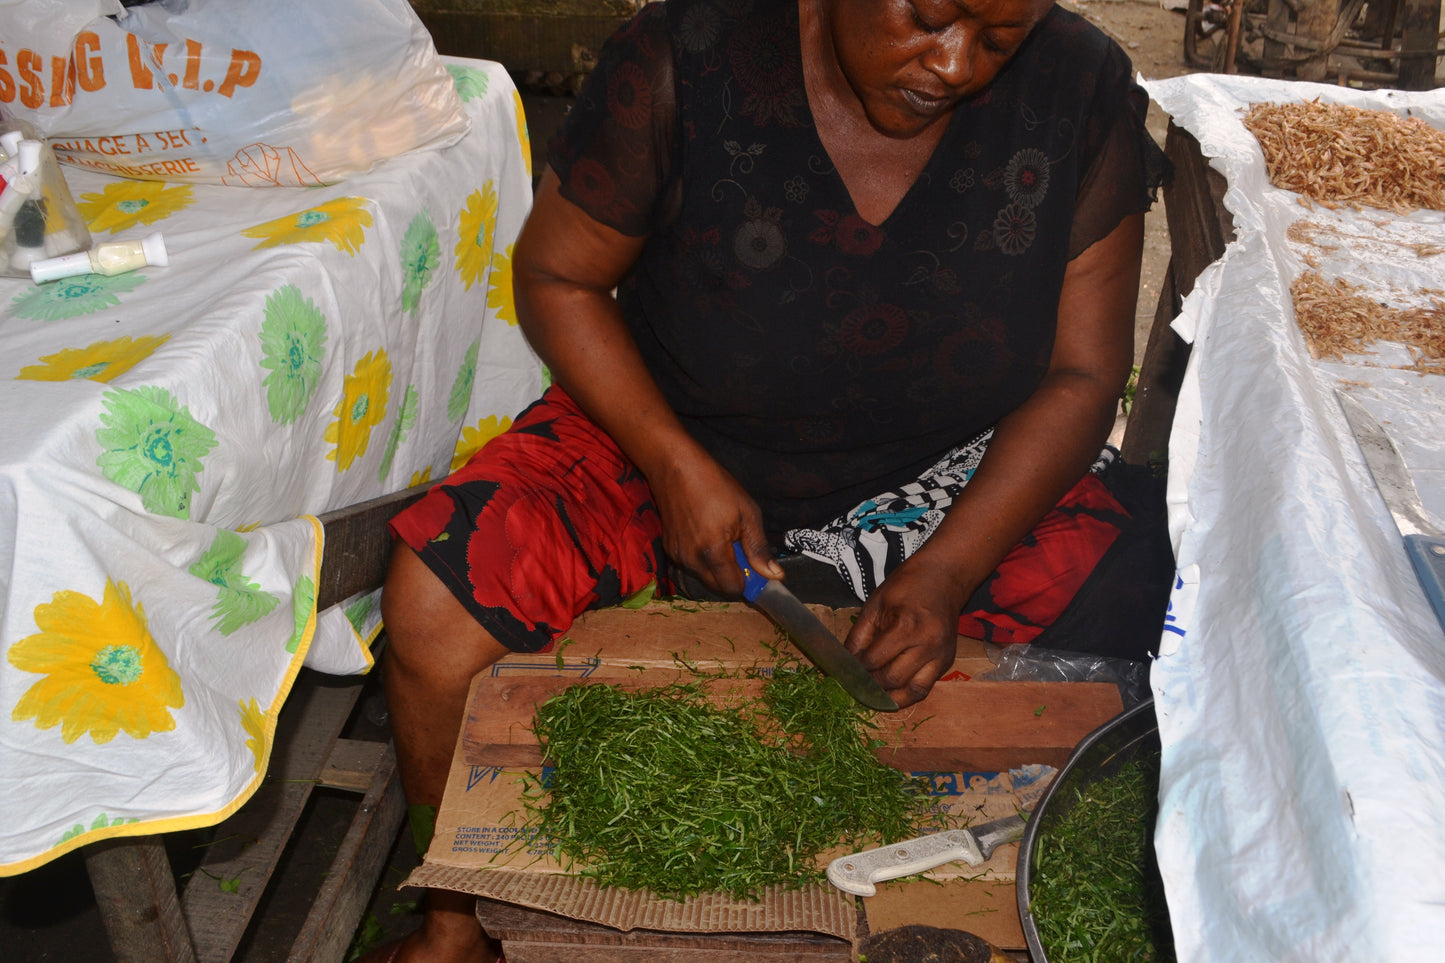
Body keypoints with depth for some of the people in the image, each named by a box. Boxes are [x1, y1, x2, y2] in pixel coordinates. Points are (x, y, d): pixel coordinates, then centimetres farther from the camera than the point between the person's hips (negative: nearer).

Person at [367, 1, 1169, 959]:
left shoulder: (1082, 92, -14)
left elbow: (1082, 373, -10)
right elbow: (556, 277, -8)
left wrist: (946, 572, -23)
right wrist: (678, 468, -19)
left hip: (954, 471, 1)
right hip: (663, 433, 0)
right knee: (434, 605, -19)